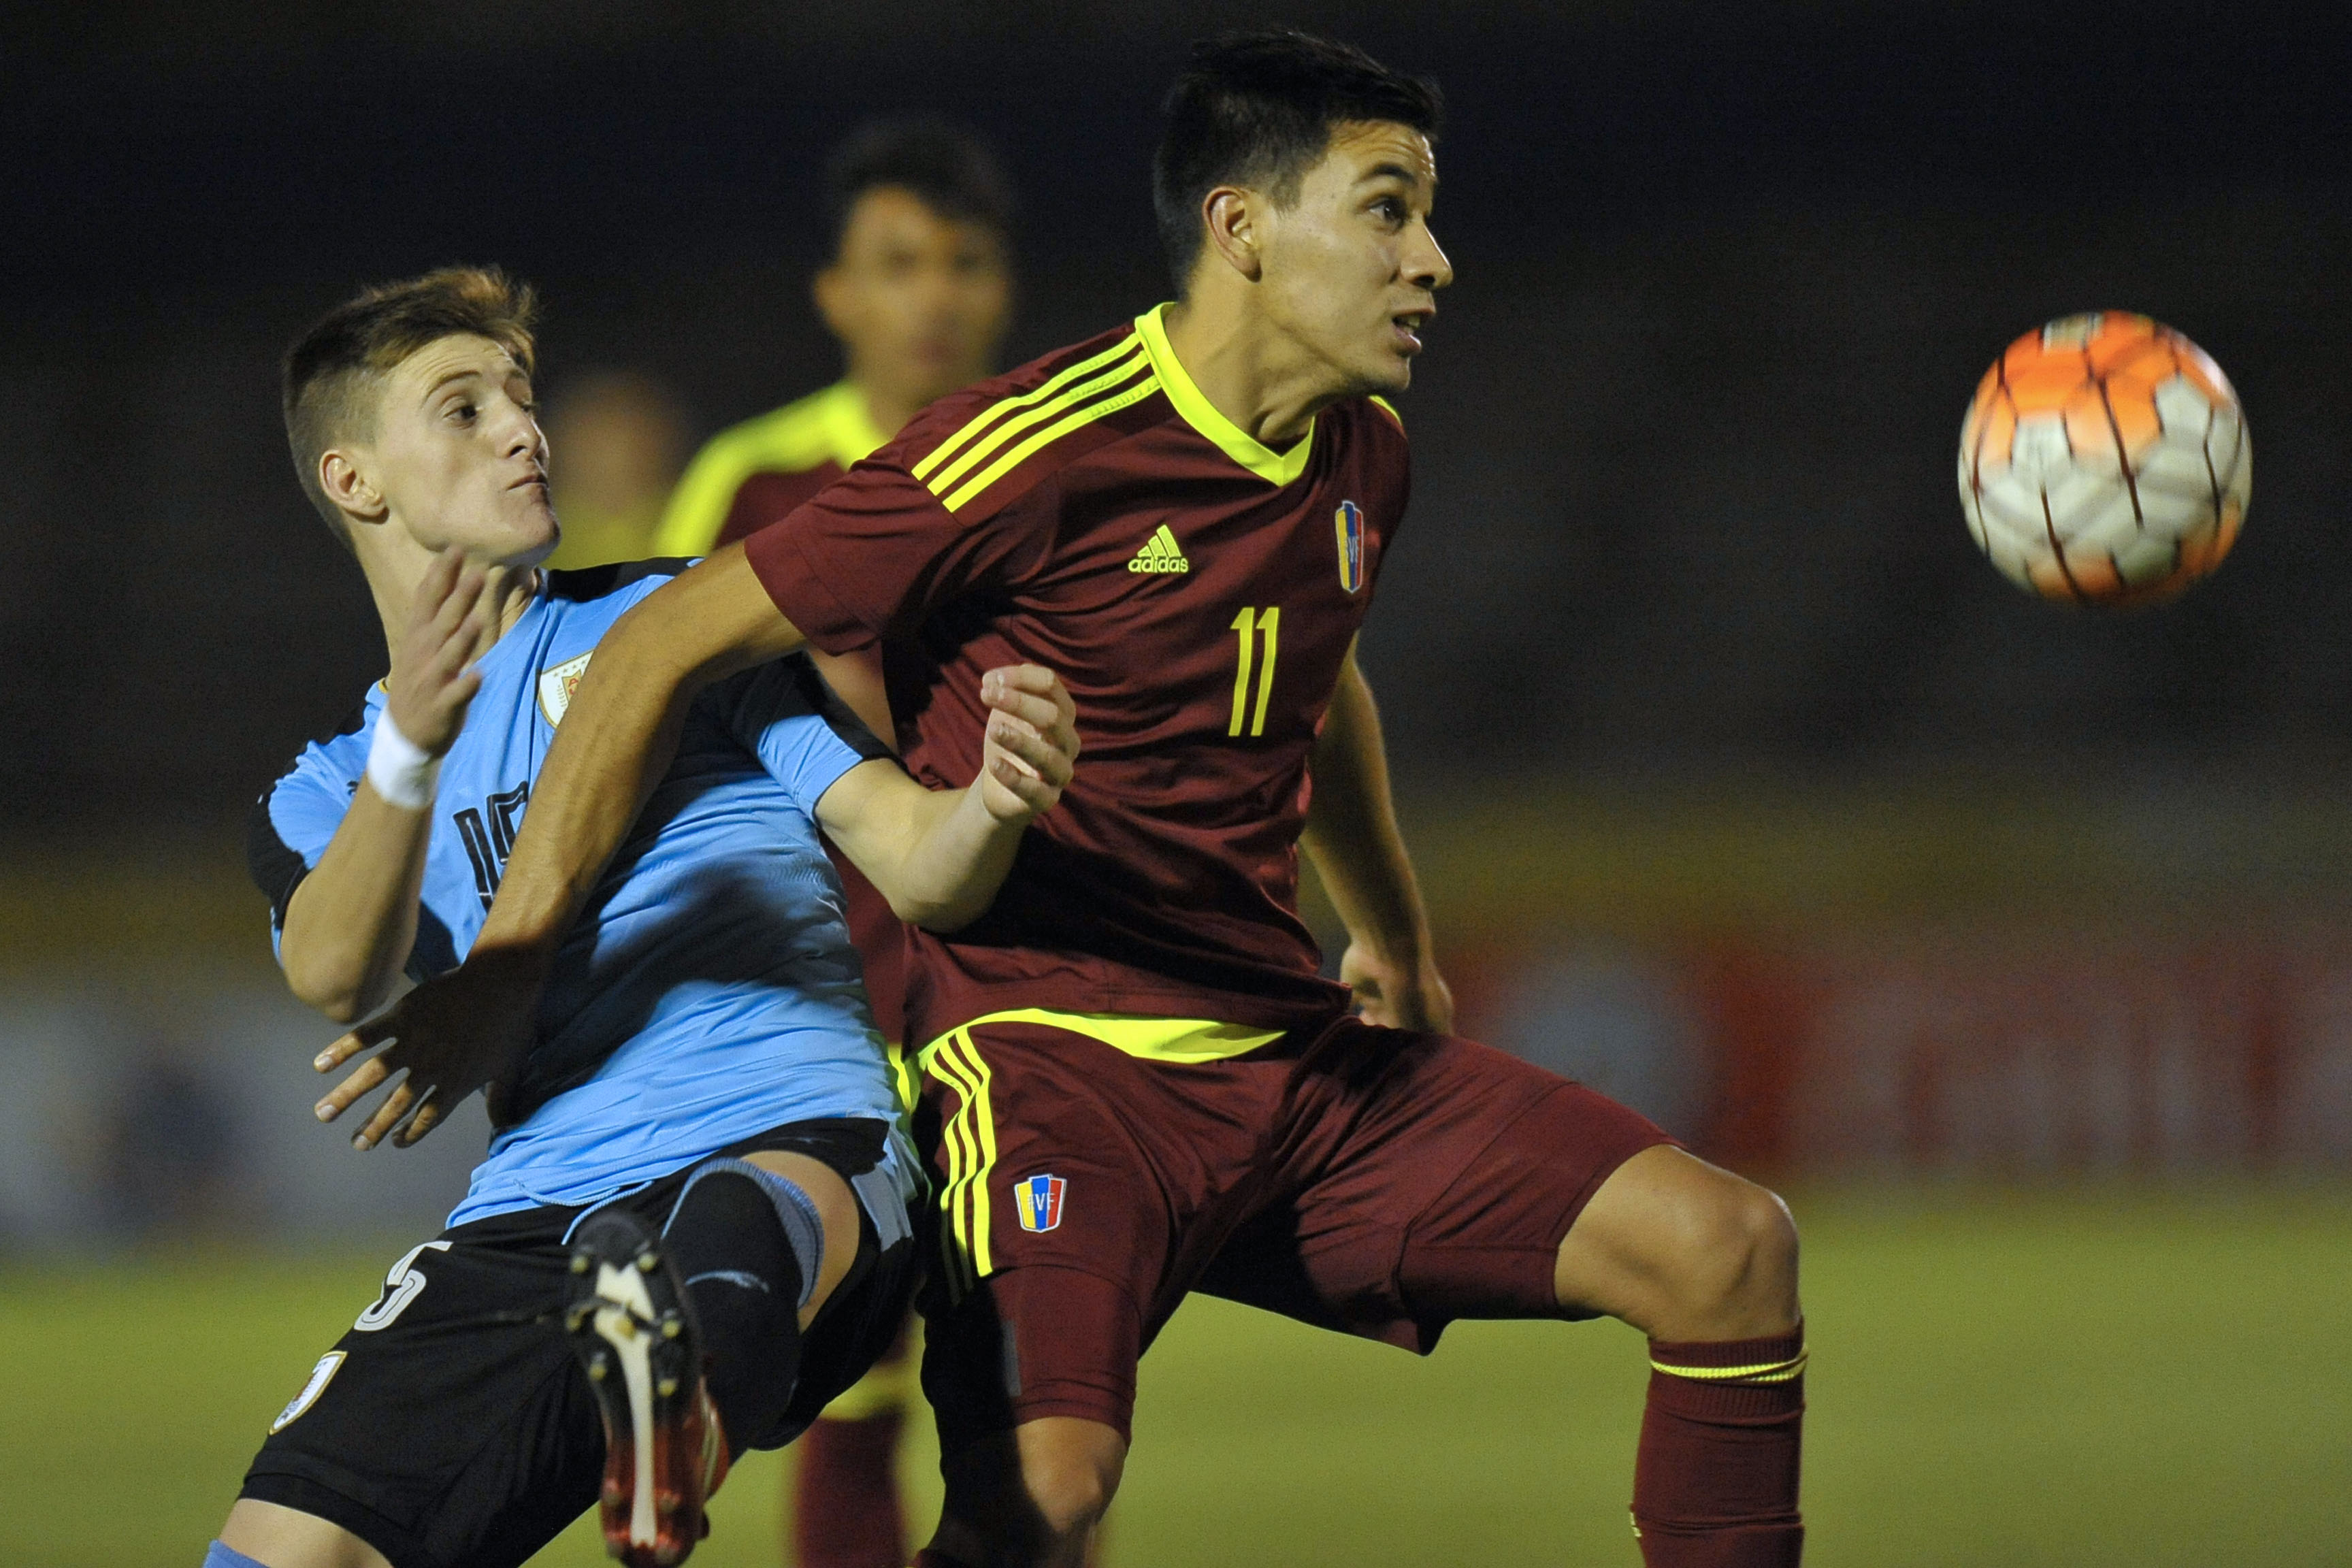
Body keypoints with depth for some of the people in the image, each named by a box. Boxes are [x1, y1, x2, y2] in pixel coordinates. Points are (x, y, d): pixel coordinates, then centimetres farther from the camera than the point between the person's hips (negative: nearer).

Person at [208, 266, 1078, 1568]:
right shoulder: (321, 799, 21)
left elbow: (920, 871, 10)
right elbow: (334, 975, -4)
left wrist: (995, 800, -15)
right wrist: (410, 753, -24)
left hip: (787, 1133, -3)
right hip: (535, 1206, 3)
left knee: (745, 1219, -43)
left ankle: (679, 1405, -72)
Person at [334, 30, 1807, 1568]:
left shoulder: (1361, 458, 9)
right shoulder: (1044, 454, -15)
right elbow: (668, 647, -11)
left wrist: (1397, 940, 48)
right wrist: (508, 961, -13)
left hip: (1293, 1046, 7)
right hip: (1048, 1046, -7)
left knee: (1729, 1249, -5)